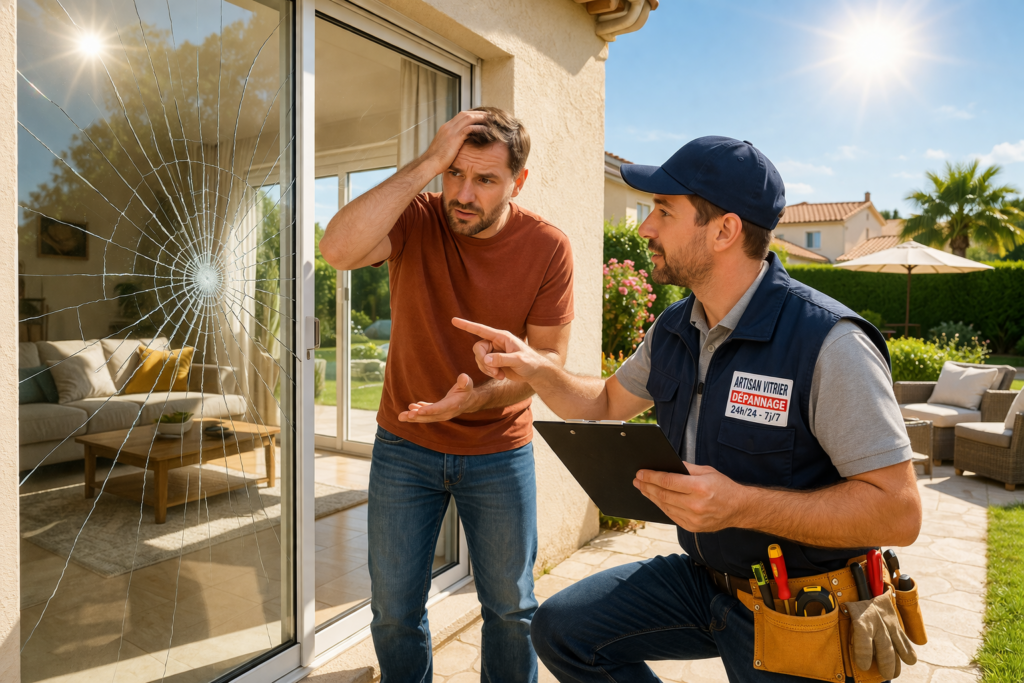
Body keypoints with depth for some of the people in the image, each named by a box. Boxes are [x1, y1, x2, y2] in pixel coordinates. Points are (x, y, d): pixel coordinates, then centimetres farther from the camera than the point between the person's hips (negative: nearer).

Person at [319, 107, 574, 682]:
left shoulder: (547, 247, -12)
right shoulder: (416, 220, -13)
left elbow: (549, 357, -11)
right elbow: (339, 250, -32)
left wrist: (477, 397, -28)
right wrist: (424, 166, -31)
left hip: (499, 450, 0)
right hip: (405, 445, 1)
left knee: (510, 608, 16)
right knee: (395, 609, 15)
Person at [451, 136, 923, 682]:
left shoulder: (828, 342, -25)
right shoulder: (674, 329, -2)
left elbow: (900, 511, -24)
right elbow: (607, 403, 12)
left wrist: (742, 505, -34)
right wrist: (533, 369, -5)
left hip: (800, 617, -5)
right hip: (703, 576, 6)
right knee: (562, 627, 2)